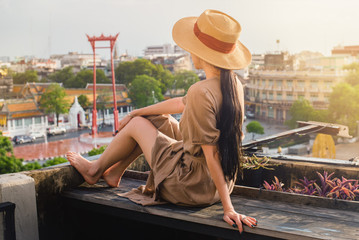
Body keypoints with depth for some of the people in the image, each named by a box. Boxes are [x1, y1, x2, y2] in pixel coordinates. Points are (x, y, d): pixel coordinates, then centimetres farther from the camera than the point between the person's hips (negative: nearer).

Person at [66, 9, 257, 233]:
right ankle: (115, 172, 35)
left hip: (194, 187, -8)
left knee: (136, 124, 8)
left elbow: (211, 154, -28)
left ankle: (96, 170, 34)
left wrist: (228, 208, -24)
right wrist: (136, 112, 17)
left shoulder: (201, 92, -29)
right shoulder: (234, 84, 0)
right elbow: (181, 103, 10)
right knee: (156, 120, 18)